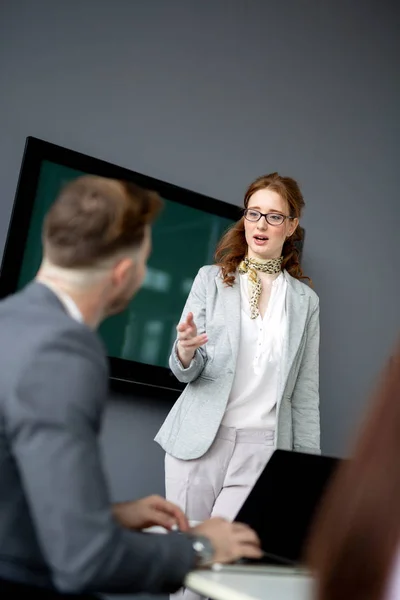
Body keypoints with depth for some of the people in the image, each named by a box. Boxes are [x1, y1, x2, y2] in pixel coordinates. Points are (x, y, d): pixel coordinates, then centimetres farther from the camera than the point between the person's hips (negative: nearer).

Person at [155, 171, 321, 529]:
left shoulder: (306, 301, 7)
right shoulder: (212, 279, 3)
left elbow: (306, 391, 9)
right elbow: (185, 372, 0)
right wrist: (186, 352, -22)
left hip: (263, 446, 0)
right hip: (200, 440, 0)